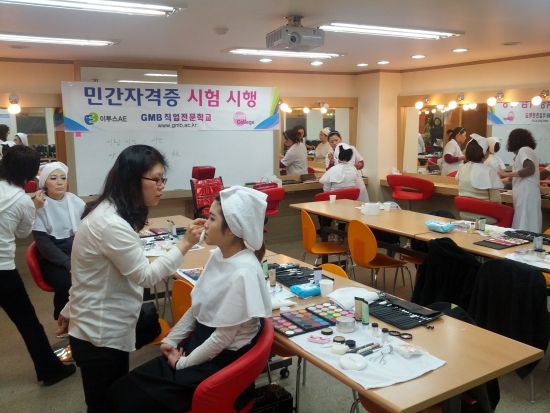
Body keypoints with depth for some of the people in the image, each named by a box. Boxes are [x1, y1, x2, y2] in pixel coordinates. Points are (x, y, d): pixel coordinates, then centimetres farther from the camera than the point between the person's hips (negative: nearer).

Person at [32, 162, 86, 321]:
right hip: (52, 260, -3)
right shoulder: (39, 207, -6)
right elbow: (43, 243, -11)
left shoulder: (76, 202, 6)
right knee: (67, 283, -32)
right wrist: (69, 264, -21)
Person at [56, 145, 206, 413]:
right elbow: (146, 275, -21)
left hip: (105, 328, 10)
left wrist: (70, 311, 22)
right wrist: (185, 244, -20)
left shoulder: (109, 213, 5)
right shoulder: (111, 224, -29)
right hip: (101, 336, -10)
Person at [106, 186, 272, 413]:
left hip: (222, 359, -8)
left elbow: (223, 337, -20)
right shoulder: (219, 254, 1)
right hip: (200, 342, 8)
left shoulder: (243, 273, -25)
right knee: (119, 391, 1)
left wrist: (183, 364, -9)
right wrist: (170, 340, 6)